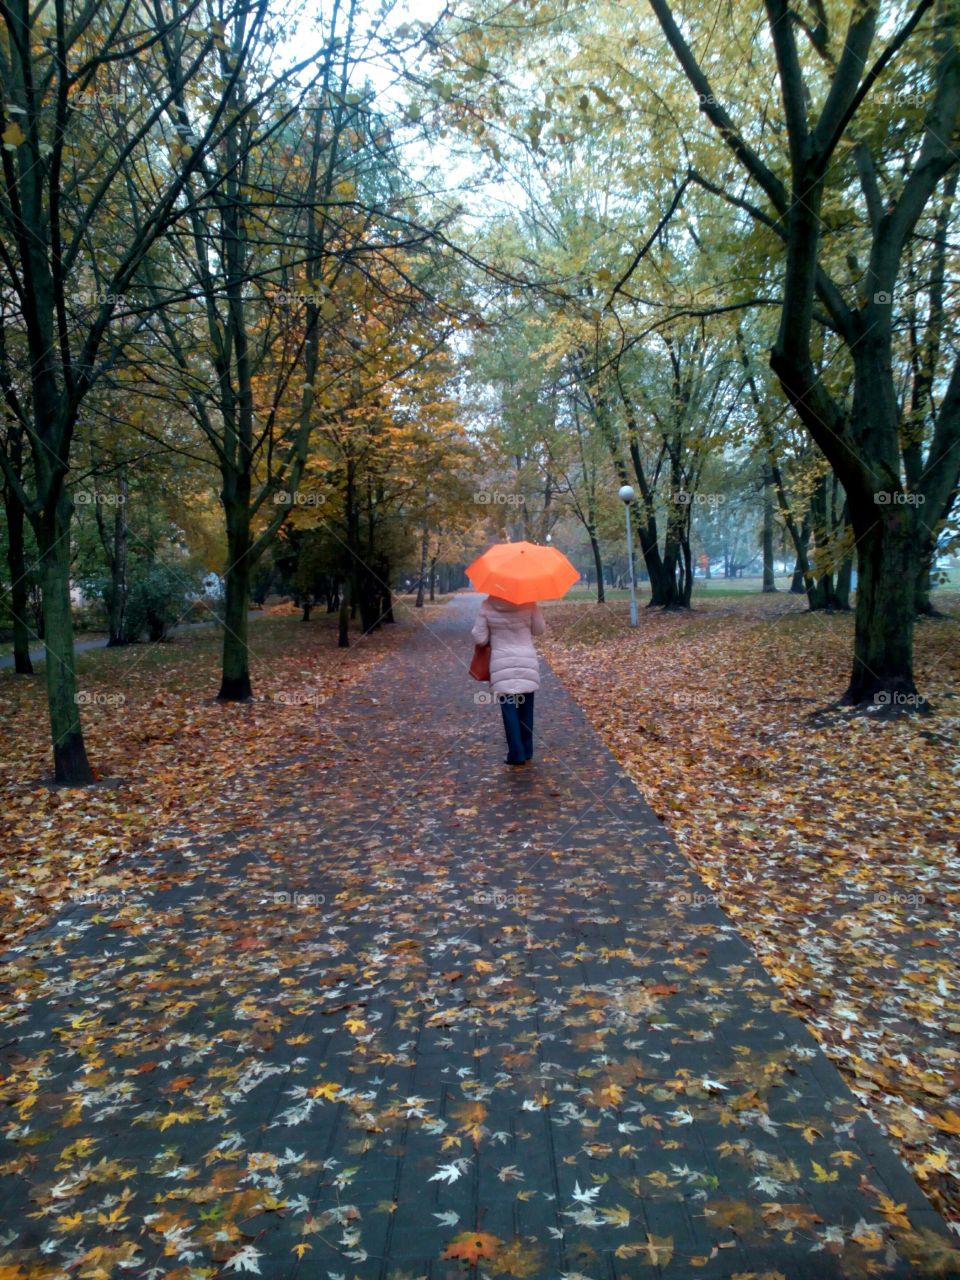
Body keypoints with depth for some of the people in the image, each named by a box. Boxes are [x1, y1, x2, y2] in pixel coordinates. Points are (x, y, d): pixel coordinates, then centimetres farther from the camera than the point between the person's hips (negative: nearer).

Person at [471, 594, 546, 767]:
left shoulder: (487, 606, -5)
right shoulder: (528, 603, -4)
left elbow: (480, 638, -4)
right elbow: (540, 629, 4)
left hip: (502, 665, -1)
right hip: (527, 662, 2)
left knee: (509, 711, 3)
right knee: (526, 709, 13)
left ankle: (516, 755, 1)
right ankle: (527, 752, 22)